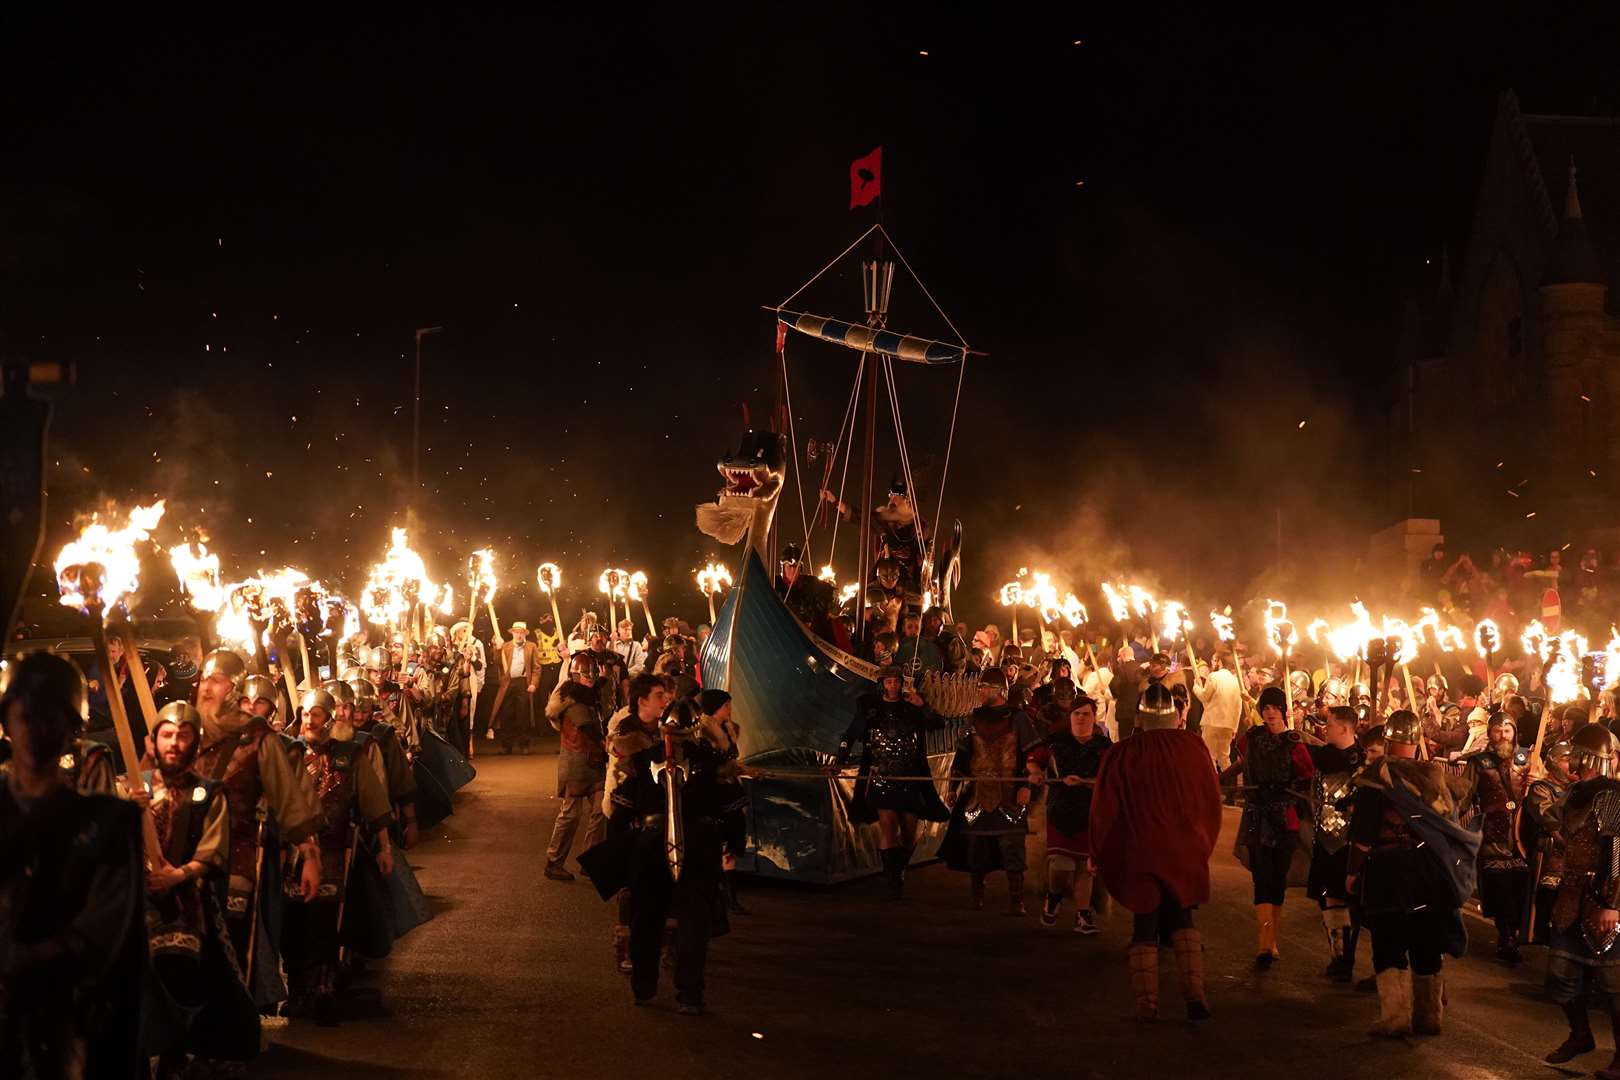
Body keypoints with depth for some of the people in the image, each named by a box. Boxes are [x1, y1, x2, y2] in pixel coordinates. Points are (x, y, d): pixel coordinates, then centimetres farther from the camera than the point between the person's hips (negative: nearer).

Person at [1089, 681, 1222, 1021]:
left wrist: (1099, 854, 11)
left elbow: (1104, 809, -4)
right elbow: (1211, 799, 2)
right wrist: (1203, 843, 17)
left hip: (1138, 855, -1)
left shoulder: (1119, 755, -11)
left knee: (1145, 927, 11)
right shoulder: (1192, 746, -7)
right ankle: (1194, 991, 2)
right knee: (1181, 919, 18)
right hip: (1185, 851, 1)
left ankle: (1147, 1003, 5)